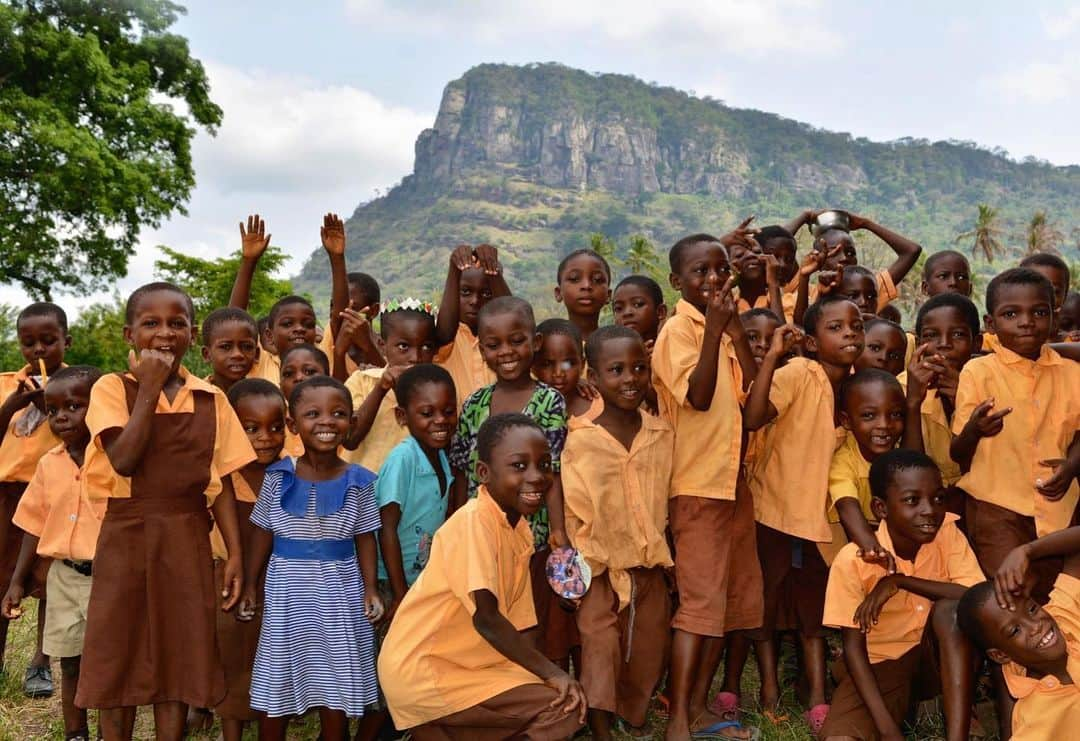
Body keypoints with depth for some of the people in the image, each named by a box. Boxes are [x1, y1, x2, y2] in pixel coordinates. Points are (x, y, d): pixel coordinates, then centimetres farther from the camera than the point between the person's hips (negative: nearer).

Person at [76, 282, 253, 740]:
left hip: (187, 539, 2)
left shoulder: (211, 399, 4)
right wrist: (149, 388, -15)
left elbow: (220, 482, 5)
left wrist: (235, 553, -1)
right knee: (118, 653, 6)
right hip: (127, 535, -2)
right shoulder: (112, 388, -3)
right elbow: (124, 460, -18)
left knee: (180, 653, 8)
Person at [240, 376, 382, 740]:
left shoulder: (358, 481, -5)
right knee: (276, 687, 9)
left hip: (339, 589, 0)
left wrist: (370, 589, -7)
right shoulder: (278, 477, -5)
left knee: (336, 687, 8)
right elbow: (263, 533, 4)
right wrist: (250, 584, 5)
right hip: (287, 587, 0)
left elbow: (365, 538, 1)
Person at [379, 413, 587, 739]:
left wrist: (548, 673, -5)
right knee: (562, 710, -13)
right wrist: (551, 672, -18)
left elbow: (517, 623, 7)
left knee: (567, 697, 14)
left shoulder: (521, 532, 8)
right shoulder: (474, 521, -17)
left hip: (463, 662, 9)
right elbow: (485, 617, -22)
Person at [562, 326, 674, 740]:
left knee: (648, 654, 15)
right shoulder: (581, 441, -13)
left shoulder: (662, 434, -1)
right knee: (599, 651, 3)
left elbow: (665, 501, 8)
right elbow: (572, 512, -10)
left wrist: (667, 561, 9)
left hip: (650, 566, 4)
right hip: (601, 570, -4)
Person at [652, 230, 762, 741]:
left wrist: (734, 323, -4)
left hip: (733, 478, 8)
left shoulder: (724, 327, 13)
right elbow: (698, 396, -22)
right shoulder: (679, 329, -9)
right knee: (700, 600, -10)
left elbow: (751, 390, 0)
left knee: (730, 601, 11)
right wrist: (714, 326, -23)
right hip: (697, 483, -8)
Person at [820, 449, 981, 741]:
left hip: (938, 658, 3)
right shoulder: (853, 559, -21)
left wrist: (899, 581, -27)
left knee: (950, 609, -31)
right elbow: (854, 647, -18)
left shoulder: (947, 532, -13)